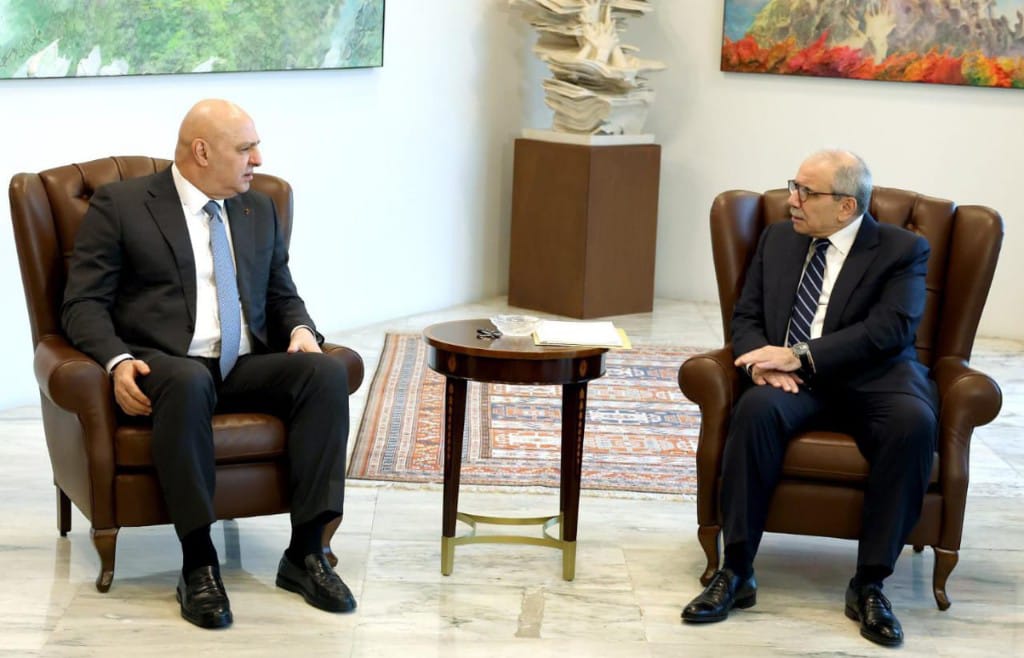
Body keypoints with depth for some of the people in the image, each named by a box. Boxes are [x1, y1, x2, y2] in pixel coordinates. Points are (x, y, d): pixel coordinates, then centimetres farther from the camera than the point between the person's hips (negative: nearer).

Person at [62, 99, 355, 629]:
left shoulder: (259, 210, 18)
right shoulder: (119, 205, 2)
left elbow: (282, 295, 23)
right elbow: (83, 303, -2)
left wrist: (301, 330, -2)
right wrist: (117, 361, -22)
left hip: (247, 367, 5)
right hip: (165, 366, -5)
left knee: (327, 372, -25)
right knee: (188, 382, -40)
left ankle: (306, 552, -23)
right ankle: (198, 564, -31)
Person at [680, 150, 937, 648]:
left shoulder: (902, 250, 1)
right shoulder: (778, 238, 15)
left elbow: (889, 329, -13)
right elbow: (746, 317, 14)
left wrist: (800, 355, -21)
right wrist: (763, 360, -10)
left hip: (873, 381, -3)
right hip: (794, 381, 3)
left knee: (913, 422, -36)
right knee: (757, 407, -32)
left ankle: (869, 584, -25)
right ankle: (735, 573, -25)